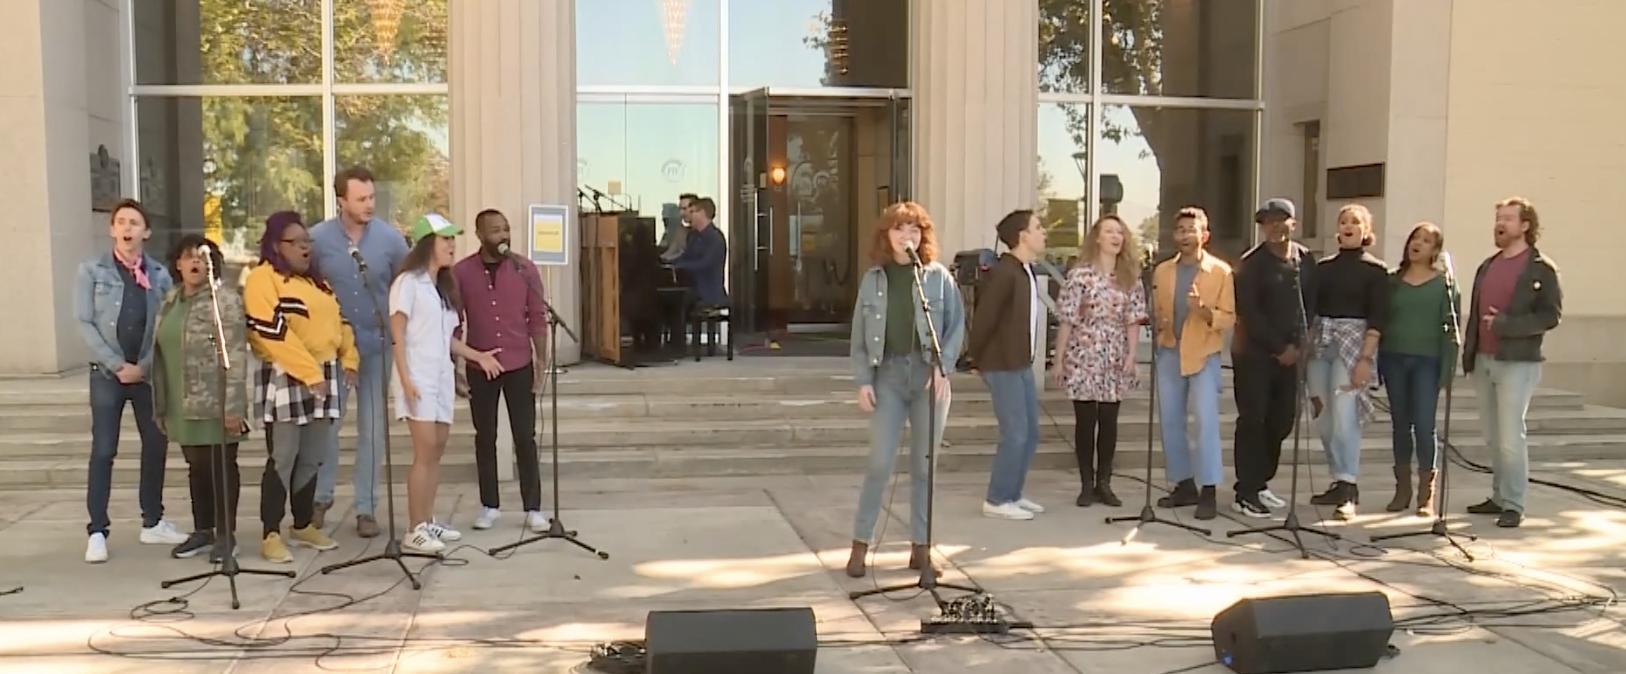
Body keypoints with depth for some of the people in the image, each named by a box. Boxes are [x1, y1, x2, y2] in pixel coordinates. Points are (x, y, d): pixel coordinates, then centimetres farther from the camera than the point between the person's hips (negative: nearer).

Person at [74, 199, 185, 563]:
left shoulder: (159, 274, 5)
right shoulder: (91, 270, -1)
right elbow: (84, 323, -6)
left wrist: (144, 366, -10)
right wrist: (117, 365, -12)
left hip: (149, 372, 3)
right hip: (107, 372, -3)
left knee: (156, 445, 7)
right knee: (103, 451, -3)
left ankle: (153, 522, 20)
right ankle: (97, 531, 1)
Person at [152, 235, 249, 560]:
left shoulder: (226, 300, -9)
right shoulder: (170, 302, 13)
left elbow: (236, 356, -15)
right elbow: (160, 355, 17)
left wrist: (233, 406, -20)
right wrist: (160, 405, 14)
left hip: (216, 405, -6)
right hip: (183, 406, 7)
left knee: (222, 468, 3)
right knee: (197, 467, 15)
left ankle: (226, 536, 12)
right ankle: (202, 531, 27)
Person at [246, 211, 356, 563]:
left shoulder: (317, 279, 19)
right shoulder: (263, 279, -7)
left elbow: (339, 320, 21)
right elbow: (273, 333, -16)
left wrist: (349, 359, 5)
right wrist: (308, 372, -20)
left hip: (325, 377, 7)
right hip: (285, 379, -7)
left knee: (312, 457, 12)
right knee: (283, 458, -5)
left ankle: (304, 525, 24)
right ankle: (271, 535, 1)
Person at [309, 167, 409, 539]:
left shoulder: (391, 238, -5)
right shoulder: (318, 238, -7)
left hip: (376, 346, 1)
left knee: (373, 429, 6)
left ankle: (366, 508, 16)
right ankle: (321, 496, 26)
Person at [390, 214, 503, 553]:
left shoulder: (444, 286, 18)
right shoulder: (408, 282, -6)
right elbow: (397, 333, -11)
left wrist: (478, 356, 12)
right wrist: (405, 378, -19)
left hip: (442, 376, 8)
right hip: (418, 376, -8)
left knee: (436, 451, 8)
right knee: (425, 452, -11)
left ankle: (428, 522, 15)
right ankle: (416, 530, -8)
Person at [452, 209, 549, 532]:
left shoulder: (525, 270, -2)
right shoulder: (460, 272, -2)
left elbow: (538, 318, 0)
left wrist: (541, 361, -5)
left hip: (519, 366, 0)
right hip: (479, 367, 1)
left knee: (525, 437, 3)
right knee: (485, 438, 9)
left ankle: (533, 508, 10)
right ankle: (490, 506, 20)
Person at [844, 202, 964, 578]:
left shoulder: (939, 276, 2)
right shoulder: (873, 279, 5)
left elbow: (957, 325, 2)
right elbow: (860, 335, 5)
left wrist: (943, 366, -11)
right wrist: (863, 381, -3)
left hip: (928, 375, 0)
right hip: (888, 374, 0)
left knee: (924, 465, 7)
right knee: (880, 462, -4)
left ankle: (920, 547, 17)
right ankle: (861, 543, 8)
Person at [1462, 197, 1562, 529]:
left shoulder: (1541, 268, -3)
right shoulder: (1487, 266, 16)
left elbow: (1551, 315, -12)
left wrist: (1504, 324, -18)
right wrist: (1468, 353, 12)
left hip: (1517, 363, -6)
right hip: (1484, 362, 6)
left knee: (1511, 436, -9)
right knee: (1493, 437, 10)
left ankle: (1514, 505, -3)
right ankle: (1499, 497, 19)